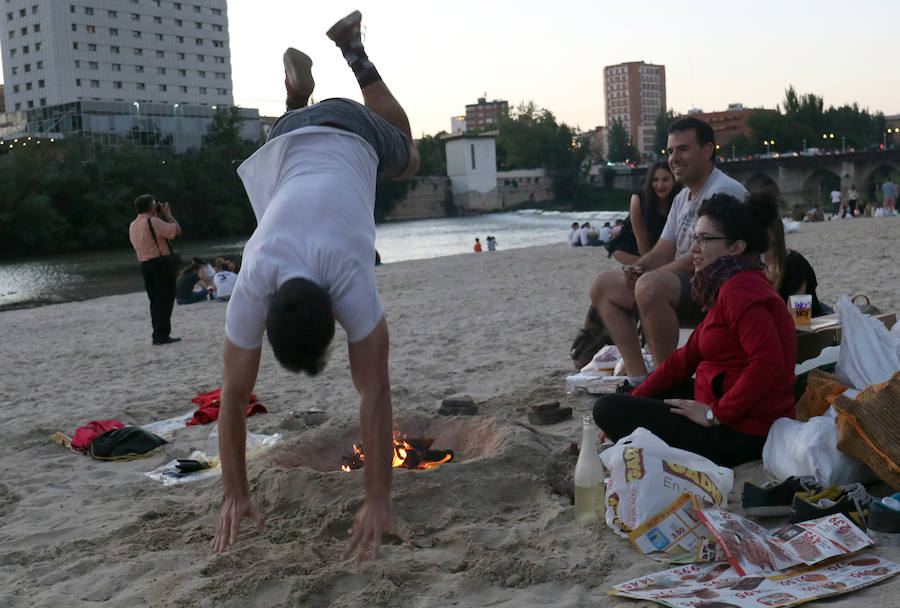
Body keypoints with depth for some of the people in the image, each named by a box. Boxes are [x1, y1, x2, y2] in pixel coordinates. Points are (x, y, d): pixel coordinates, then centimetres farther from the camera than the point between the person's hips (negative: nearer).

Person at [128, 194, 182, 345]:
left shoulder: (133, 226, 12)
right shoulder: (153, 222, -14)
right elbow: (176, 230, -13)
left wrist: (158, 216, 22)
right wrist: (168, 213, 0)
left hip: (146, 267, 8)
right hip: (162, 264, -8)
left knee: (155, 301, 13)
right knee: (164, 301, -4)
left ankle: (157, 335, 15)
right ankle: (163, 335, -5)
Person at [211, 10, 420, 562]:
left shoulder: (352, 280, -44)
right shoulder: (251, 288, -38)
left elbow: (375, 391, -42)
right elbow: (235, 395, -29)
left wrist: (379, 501, -41)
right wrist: (236, 496, -26)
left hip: (352, 135, -1)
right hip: (294, 138, 1)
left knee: (408, 159, 31)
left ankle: (352, 48, 37)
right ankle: (300, 77, 53)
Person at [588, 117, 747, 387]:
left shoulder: (724, 192, -13)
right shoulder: (682, 198, 18)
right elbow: (661, 253, 16)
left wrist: (644, 276, -14)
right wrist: (635, 271, -7)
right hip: (684, 286, 10)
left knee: (650, 287, -36)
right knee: (603, 286, 7)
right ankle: (638, 379, -3)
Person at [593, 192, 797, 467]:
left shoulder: (740, 289, -19)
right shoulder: (728, 287, 15)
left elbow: (768, 362, -31)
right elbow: (687, 357, 15)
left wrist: (716, 414, -24)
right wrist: (633, 398, 9)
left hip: (740, 435, -11)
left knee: (608, 408, -11)